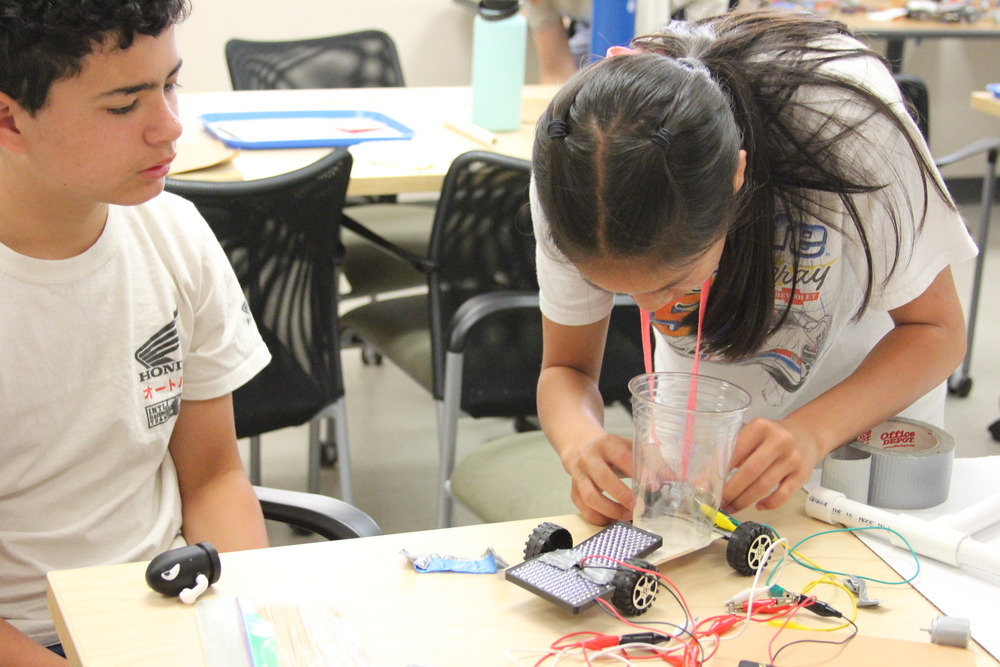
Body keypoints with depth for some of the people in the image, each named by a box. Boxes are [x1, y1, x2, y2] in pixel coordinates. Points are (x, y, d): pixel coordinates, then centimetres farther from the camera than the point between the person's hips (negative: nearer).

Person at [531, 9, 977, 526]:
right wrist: (582, 442, -38)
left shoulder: (845, 118, -36)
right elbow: (565, 369, -14)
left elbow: (936, 329, -22)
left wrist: (813, 431, -40)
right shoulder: (572, 172, -29)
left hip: (872, 389, 1)